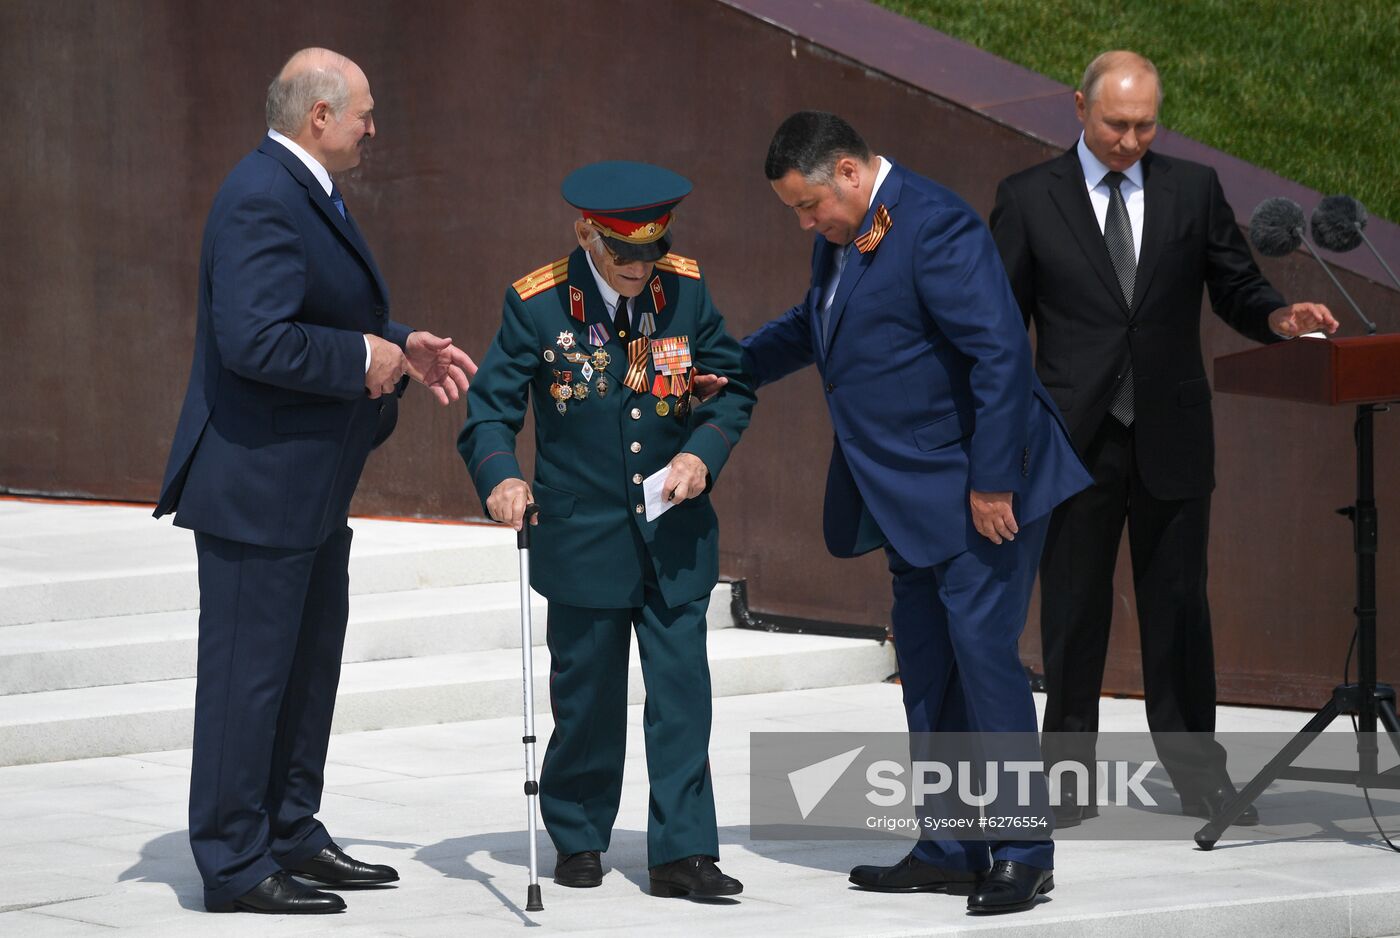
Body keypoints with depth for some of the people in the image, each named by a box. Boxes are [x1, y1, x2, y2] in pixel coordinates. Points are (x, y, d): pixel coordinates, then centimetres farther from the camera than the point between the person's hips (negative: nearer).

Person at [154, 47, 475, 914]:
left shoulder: (306, 193, 14)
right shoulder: (262, 200, -20)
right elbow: (254, 339, -30)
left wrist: (402, 350, 10)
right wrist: (363, 357, -19)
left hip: (308, 487, 11)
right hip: (255, 484, -11)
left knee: (310, 663, 18)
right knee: (249, 671, -3)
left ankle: (291, 834, 29)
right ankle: (235, 865, 4)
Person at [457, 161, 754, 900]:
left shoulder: (685, 288, -4)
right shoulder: (537, 304, -10)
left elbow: (732, 386, 5)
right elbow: (490, 407, -10)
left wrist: (703, 452, -13)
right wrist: (500, 478, -29)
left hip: (674, 535, 2)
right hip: (582, 538, -1)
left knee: (682, 694, -2)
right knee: (587, 698, 9)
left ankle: (682, 852, 2)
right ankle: (577, 840, 26)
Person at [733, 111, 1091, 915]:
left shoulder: (934, 225, -18)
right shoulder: (843, 235, 11)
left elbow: (1001, 352, -23)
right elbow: (814, 327, 32)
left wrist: (991, 481, -23)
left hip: (981, 492, -10)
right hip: (912, 499, 10)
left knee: (983, 653, -10)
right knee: (926, 669, 11)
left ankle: (1024, 854, -3)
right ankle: (952, 851, 19)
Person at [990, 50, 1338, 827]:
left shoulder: (1194, 190, 7)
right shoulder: (1028, 199, 2)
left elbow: (1236, 290, 10)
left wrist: (1278, 317, -13)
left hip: (1171, 439, 1)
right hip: (1075, 441, -1)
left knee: (1179, 604, 5)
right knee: (1073, 610, 4)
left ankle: (1197, 773, 11)